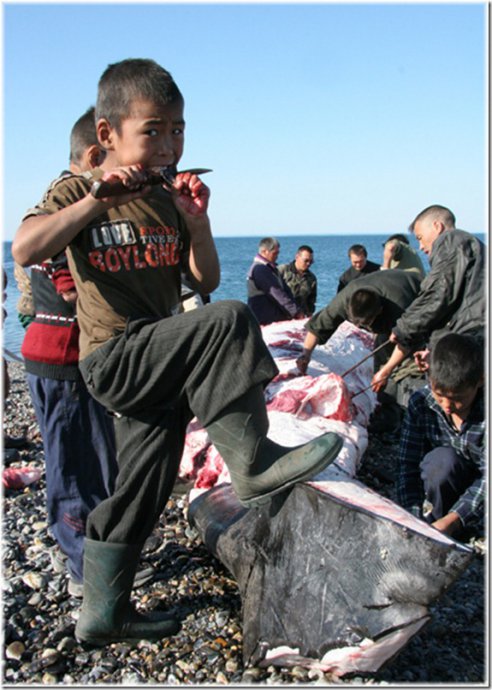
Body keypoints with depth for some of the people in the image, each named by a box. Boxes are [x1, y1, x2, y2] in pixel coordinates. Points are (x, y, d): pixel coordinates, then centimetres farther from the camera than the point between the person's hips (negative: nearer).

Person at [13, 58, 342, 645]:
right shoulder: (78, 193, -3)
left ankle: (102, 612, 30)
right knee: (229, 321, -27)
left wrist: (197, 223, -7)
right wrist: (98, 199, -25)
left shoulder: (169, 202, 11)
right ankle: (252, 464, -19)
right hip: (114, 358, -6)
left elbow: (205, 284, 8)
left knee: (141, 492, 12)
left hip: (159, 364, 6)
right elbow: (23, 250, -21)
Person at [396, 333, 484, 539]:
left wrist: (451, 520, -39)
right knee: (442, 459, -31)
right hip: (442, 485, 1)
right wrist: (414, 518, -31)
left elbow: (487, 478, -29)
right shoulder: (421, 403, -17)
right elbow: (408, 464, -18)